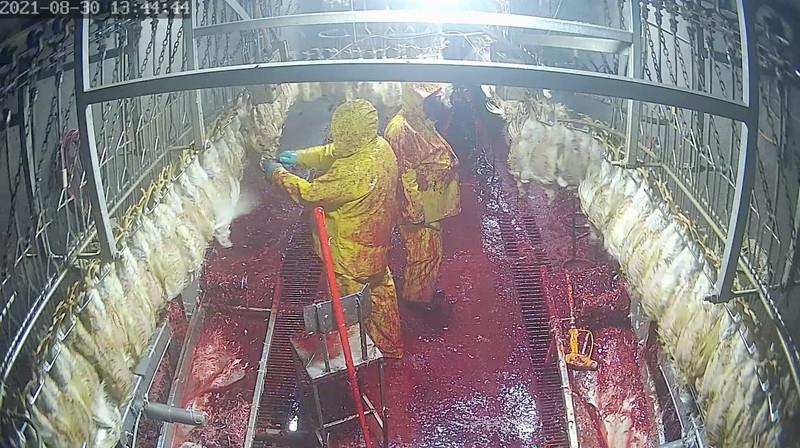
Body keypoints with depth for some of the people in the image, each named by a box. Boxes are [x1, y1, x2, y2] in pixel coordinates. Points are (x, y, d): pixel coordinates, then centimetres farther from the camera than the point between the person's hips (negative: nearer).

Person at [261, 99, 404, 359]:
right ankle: (390, 346, 45)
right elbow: (331, 153, 6)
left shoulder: (354, 171, -37)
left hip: (353, 251, -9)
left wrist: (278, 173, -15)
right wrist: (299, 157, -1)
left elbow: (310, 194, -28)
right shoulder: (379, 146, -9)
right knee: (380, 289, 26)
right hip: (377, 242, 9)